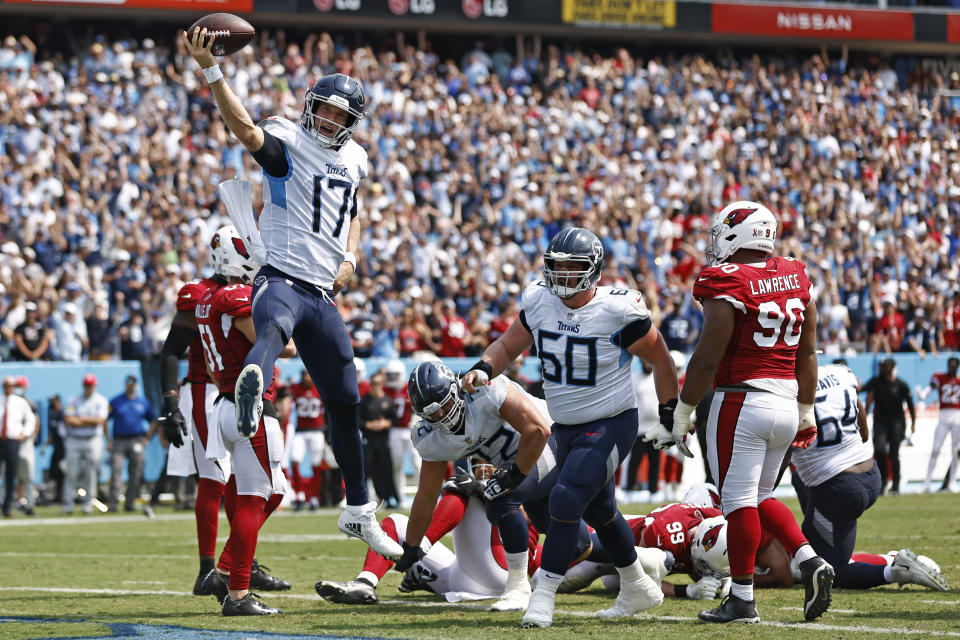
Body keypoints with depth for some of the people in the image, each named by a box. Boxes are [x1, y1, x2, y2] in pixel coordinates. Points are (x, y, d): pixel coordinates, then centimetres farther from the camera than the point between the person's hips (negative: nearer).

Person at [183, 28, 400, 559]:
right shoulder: (287, 143, -5)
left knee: (345, 401, 13)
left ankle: (358, 511, 28)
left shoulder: (354, 159, 15)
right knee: (276, 327, -43)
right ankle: (252, 381, -80)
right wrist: (210, 70, -40)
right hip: (281, 280, -7)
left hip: (323, 294, 7)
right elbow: (243, 126, -26)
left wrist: (350, 258, 12)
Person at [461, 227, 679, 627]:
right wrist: (483, 369, -11)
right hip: (566, 428, 8)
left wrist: (670, 415, -2)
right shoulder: (539, 302, -5)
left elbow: (661, 360, -9)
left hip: (610, 426, -7)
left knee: (566, 501, -22)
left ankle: (543, 598, -16)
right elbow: (509, 345, 10)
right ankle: (638, 589, 40)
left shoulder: (617, 312, -21)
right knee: (598, 511, 21)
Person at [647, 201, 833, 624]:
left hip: (741, 402, -7)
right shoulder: (796, 279, 9)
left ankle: (742, 600, 1)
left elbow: (706, 360, -12)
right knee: (760, 496, 18)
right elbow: (808, 354, 14)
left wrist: (682, 415, -3)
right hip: (785, 403, 7)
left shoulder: (728, 287, -12)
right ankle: (811, 563, 2)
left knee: (739, 500, -2)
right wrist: (806, 411, 22)